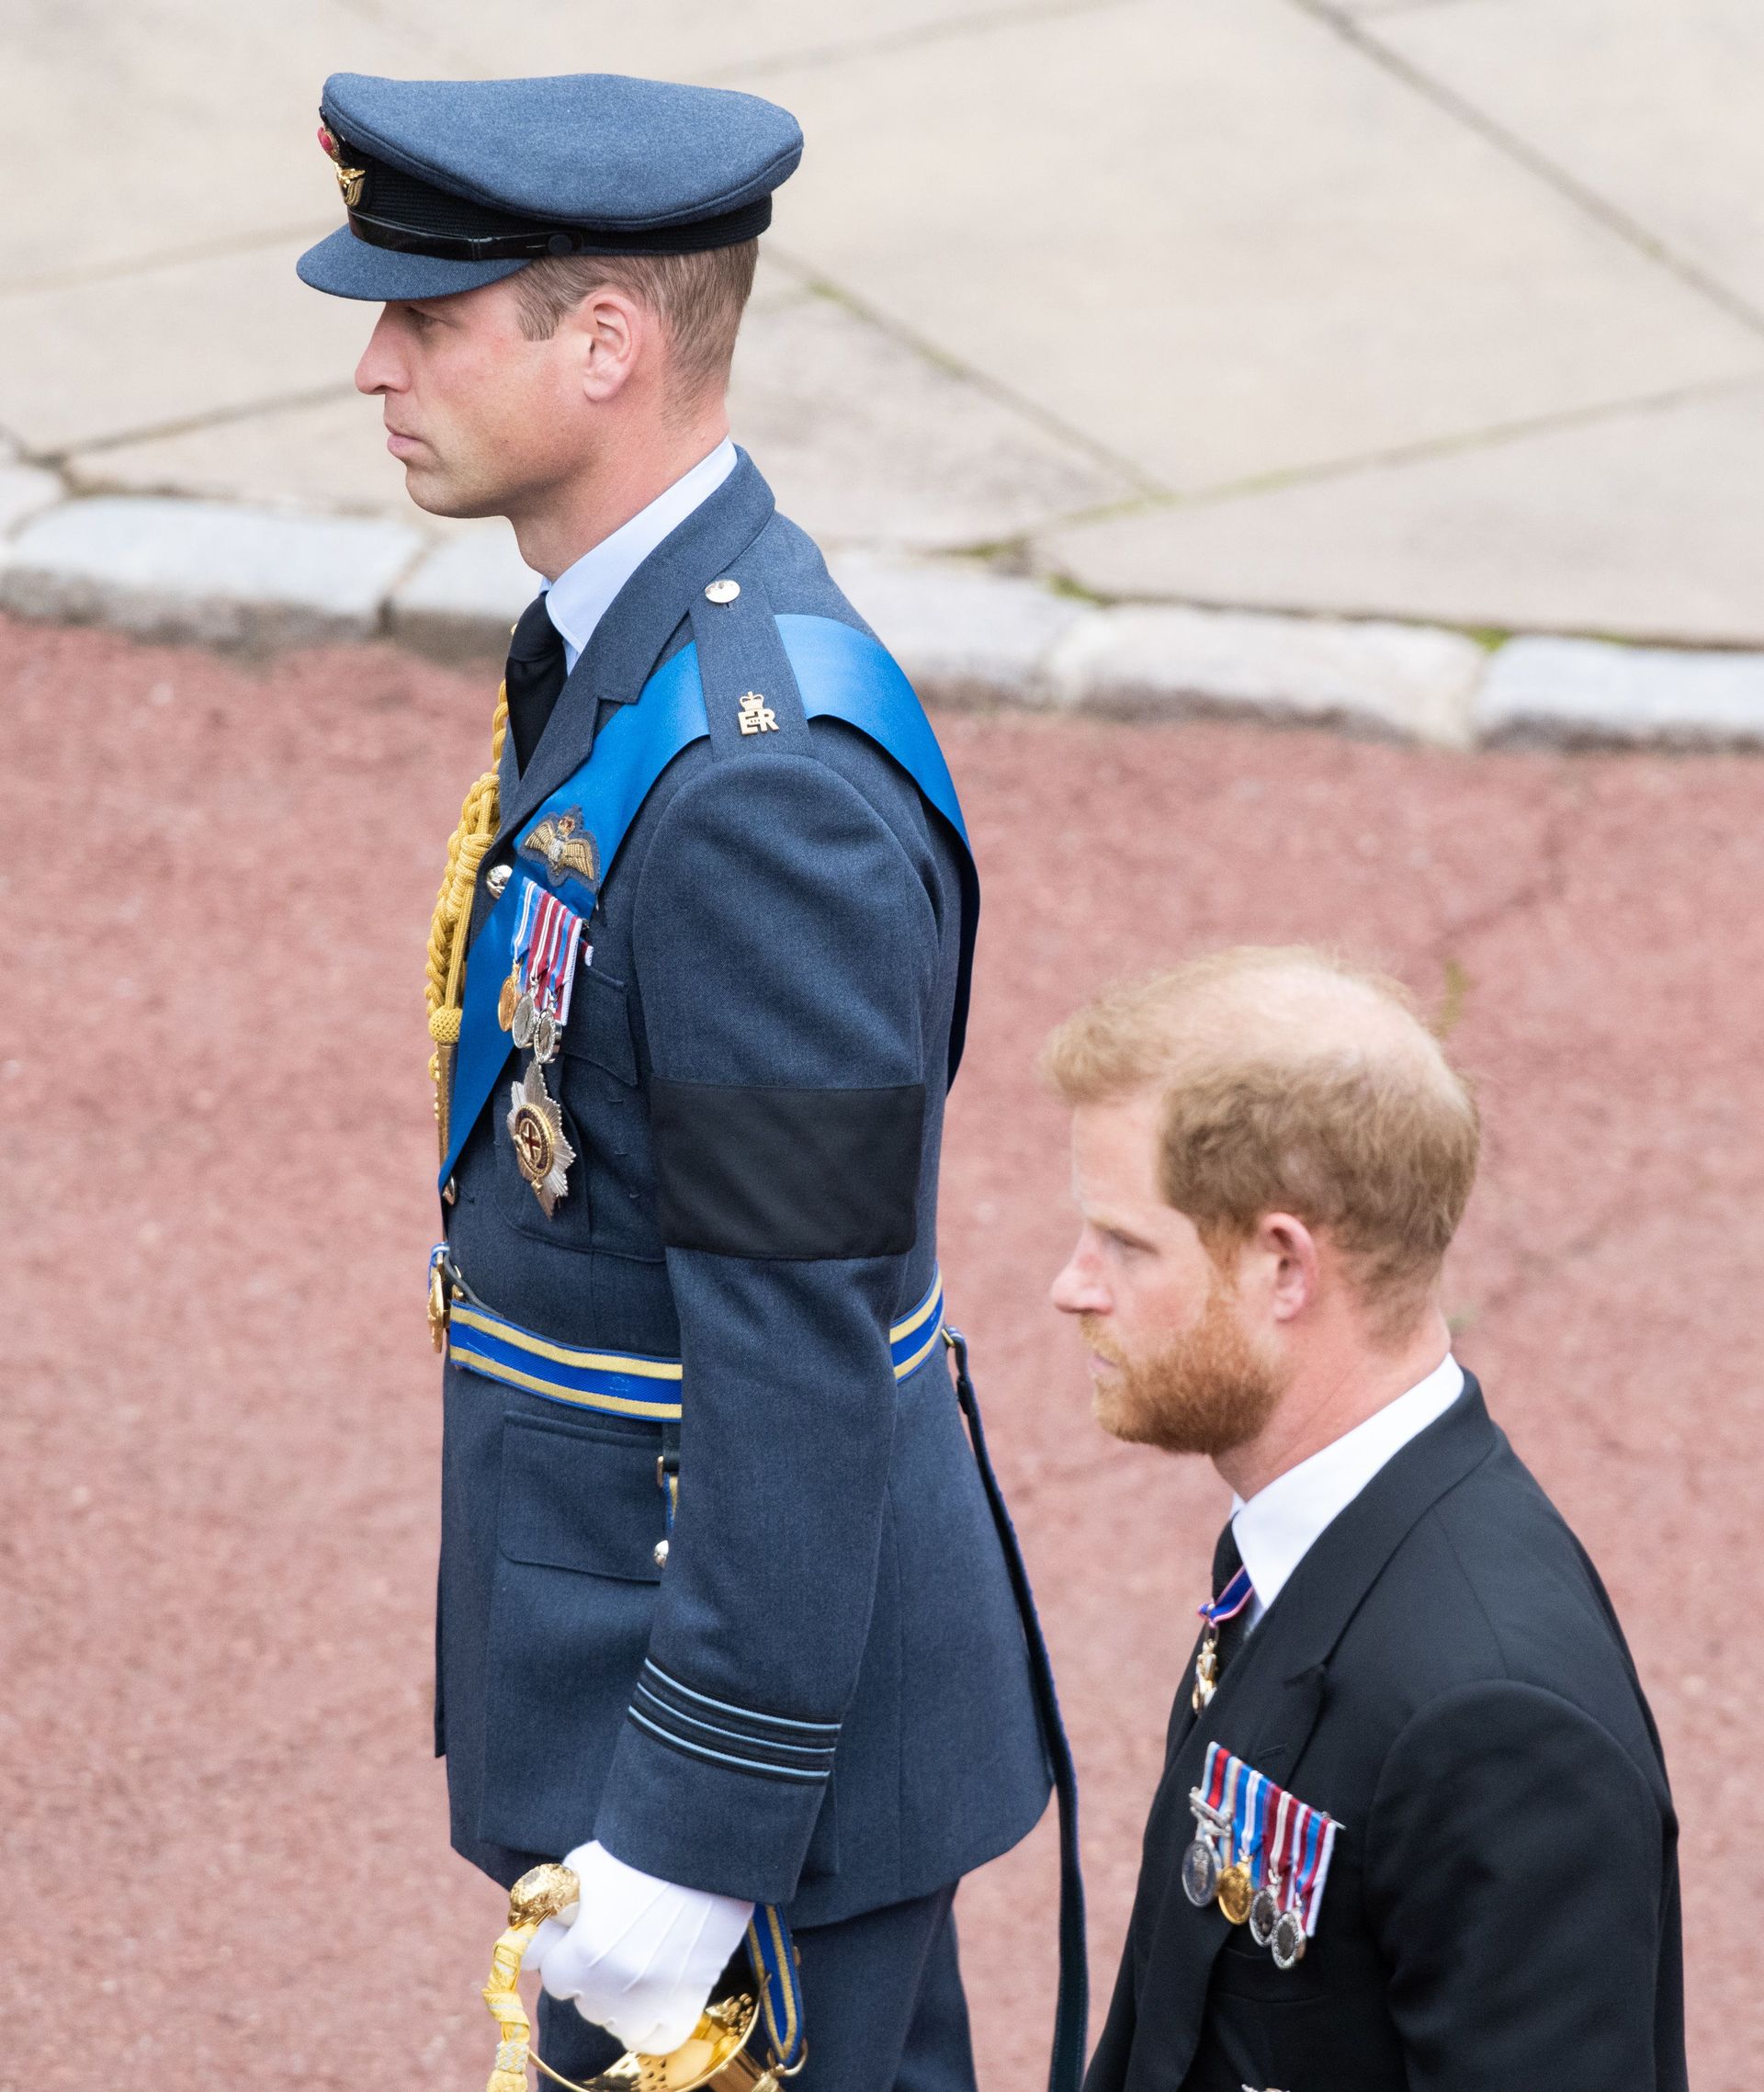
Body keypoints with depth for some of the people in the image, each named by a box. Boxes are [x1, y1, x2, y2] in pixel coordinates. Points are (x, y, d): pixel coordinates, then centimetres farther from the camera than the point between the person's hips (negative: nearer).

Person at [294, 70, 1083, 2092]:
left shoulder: (760, 781, -27)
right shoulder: (642, 650, 5)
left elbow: (802, 1345, -26)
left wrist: (691, 1833, -22)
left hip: (748, 1682, -10)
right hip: (631, 1623, 10)